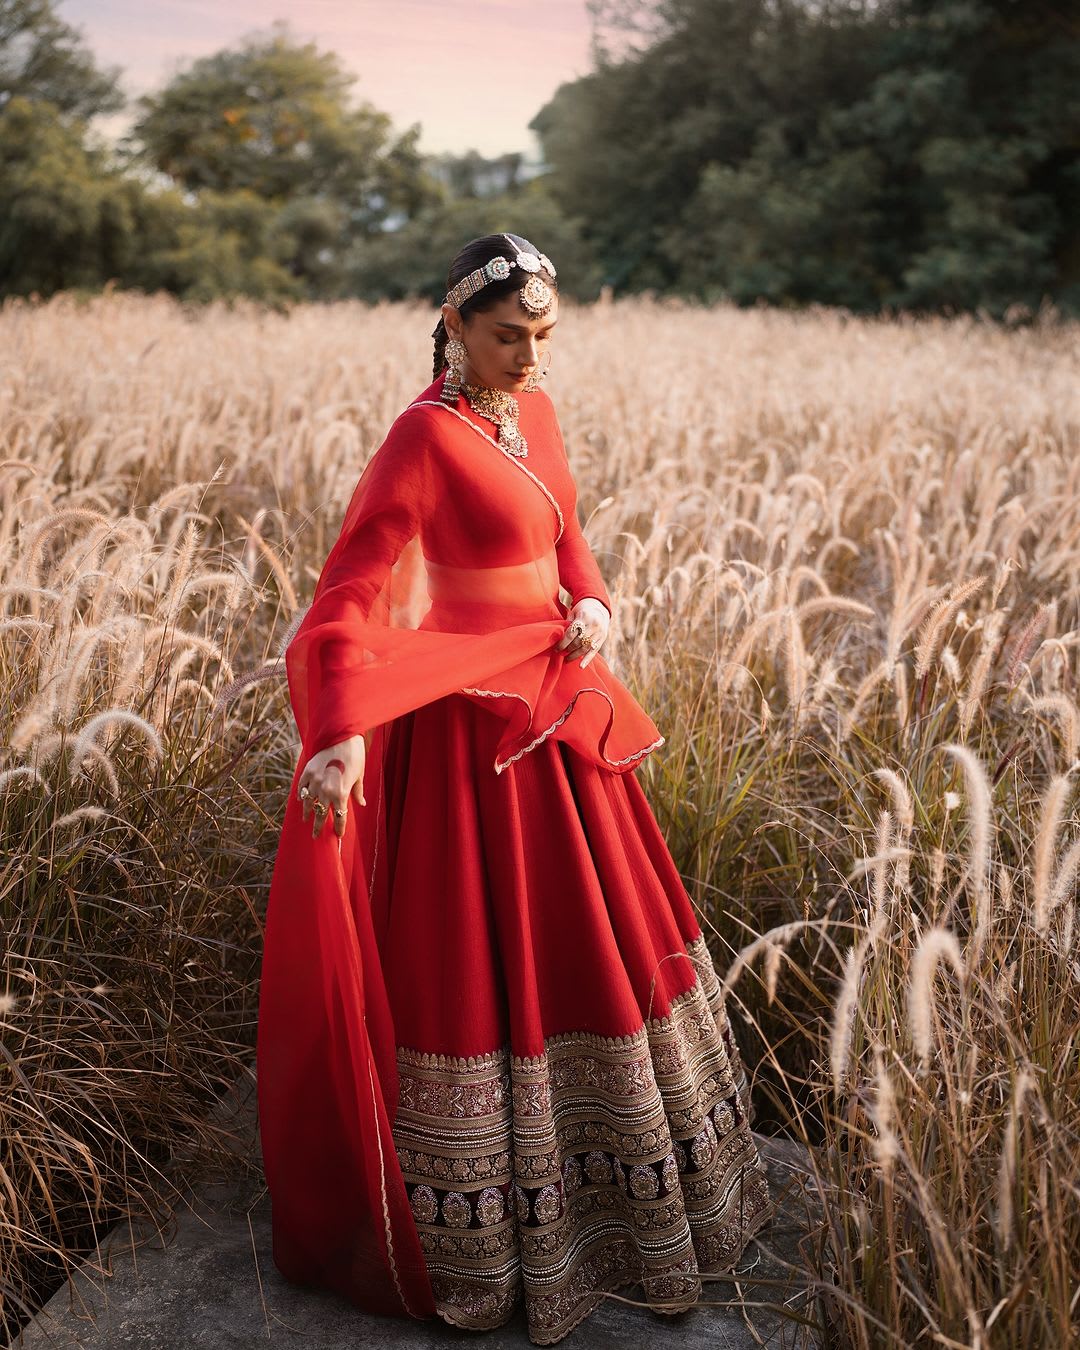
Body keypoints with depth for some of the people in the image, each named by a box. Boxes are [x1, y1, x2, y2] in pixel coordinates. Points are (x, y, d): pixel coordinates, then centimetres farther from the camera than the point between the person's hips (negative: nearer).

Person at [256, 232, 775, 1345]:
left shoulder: (532, 411, 7)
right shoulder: (425, 435, -18)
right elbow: (350, 590, -26)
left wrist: (593, 601, -4)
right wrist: (341, 735, -40)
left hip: (552, 707, 9)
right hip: (475, 731, -8)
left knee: (593, 939, 21)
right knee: (481, 963, 4)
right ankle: (476, 1253, 26)